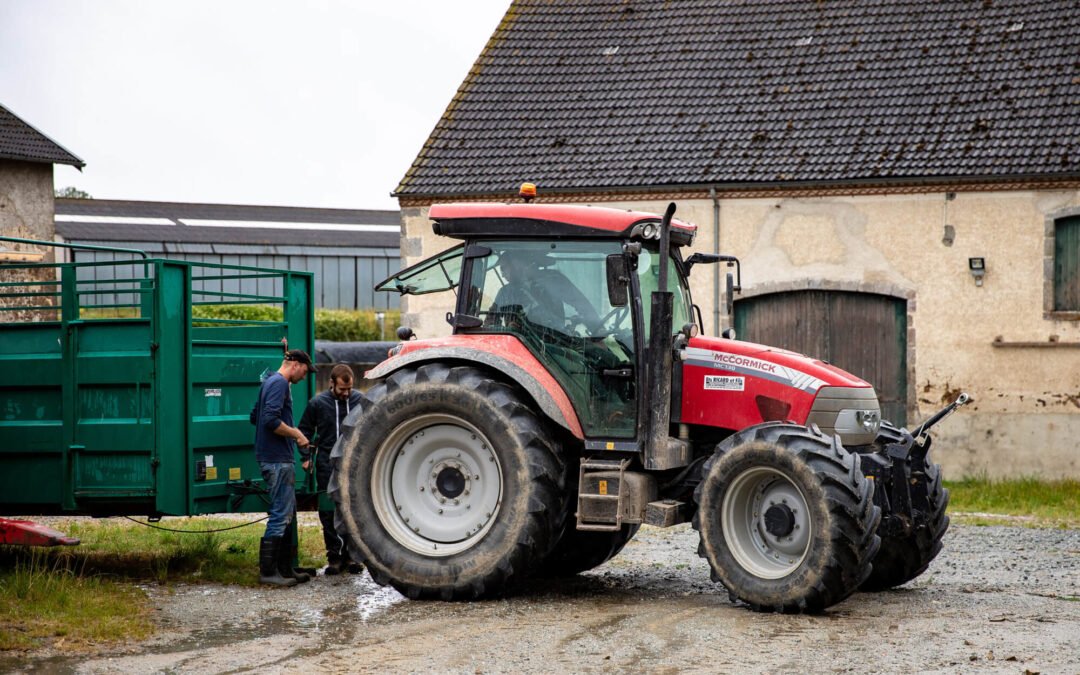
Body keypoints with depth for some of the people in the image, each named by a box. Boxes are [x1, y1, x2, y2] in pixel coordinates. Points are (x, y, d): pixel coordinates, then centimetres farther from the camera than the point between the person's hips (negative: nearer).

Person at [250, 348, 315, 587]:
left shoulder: (269, 382, 18)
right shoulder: (279, 383, -13)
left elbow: (255, 417, 25)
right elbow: (272, 420, -25)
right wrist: (296, 434, -13)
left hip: (278, 459, 11)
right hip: (278, 459, -11)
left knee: (287, 514, 14)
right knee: (280, 515, -8)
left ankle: (284, 568, 17)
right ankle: (268, 571, -6)